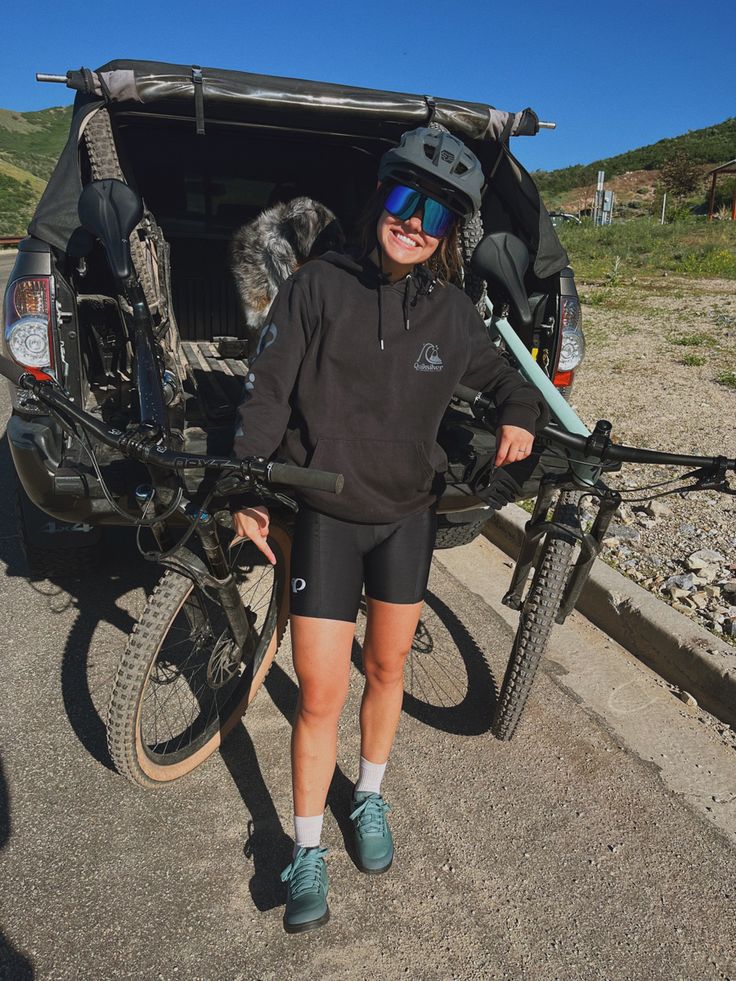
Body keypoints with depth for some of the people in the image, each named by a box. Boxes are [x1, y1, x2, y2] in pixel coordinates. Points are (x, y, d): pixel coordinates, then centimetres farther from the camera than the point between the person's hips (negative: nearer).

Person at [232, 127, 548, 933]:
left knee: (387, 669, 17)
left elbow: (499, 375, 14)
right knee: (319, 697, 0)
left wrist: (521, 414, -7)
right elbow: (266, 394, -8)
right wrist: (247, 490, -11)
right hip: (326, 518, -3)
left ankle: (369, 799, 45)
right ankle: (308, 850, 25)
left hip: (407, 514, 3)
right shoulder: (318, 286, -11)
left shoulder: (450, 312, -3)